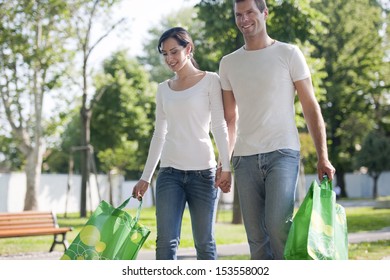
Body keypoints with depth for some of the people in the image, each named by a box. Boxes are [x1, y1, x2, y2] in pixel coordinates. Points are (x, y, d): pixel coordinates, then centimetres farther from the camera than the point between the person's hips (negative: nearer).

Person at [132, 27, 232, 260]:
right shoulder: (163, 89, 14)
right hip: (169, 172, 3)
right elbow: (159, 135, 17)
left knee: (204, 243, 2)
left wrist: (226, 167, -14)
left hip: (202, 171, -3)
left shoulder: (210, 81, 3)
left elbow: (219, 126, -3)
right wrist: (146, 177, 13)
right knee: (166, 243, -6)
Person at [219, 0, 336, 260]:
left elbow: (311, 107, 1)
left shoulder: (288, 54, 3)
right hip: (245, 158, 4)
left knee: (278, 223, -19)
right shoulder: (228, 63, 14)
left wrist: (323, 157, -7)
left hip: (283, 153, -4)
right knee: (256, 236, 3)